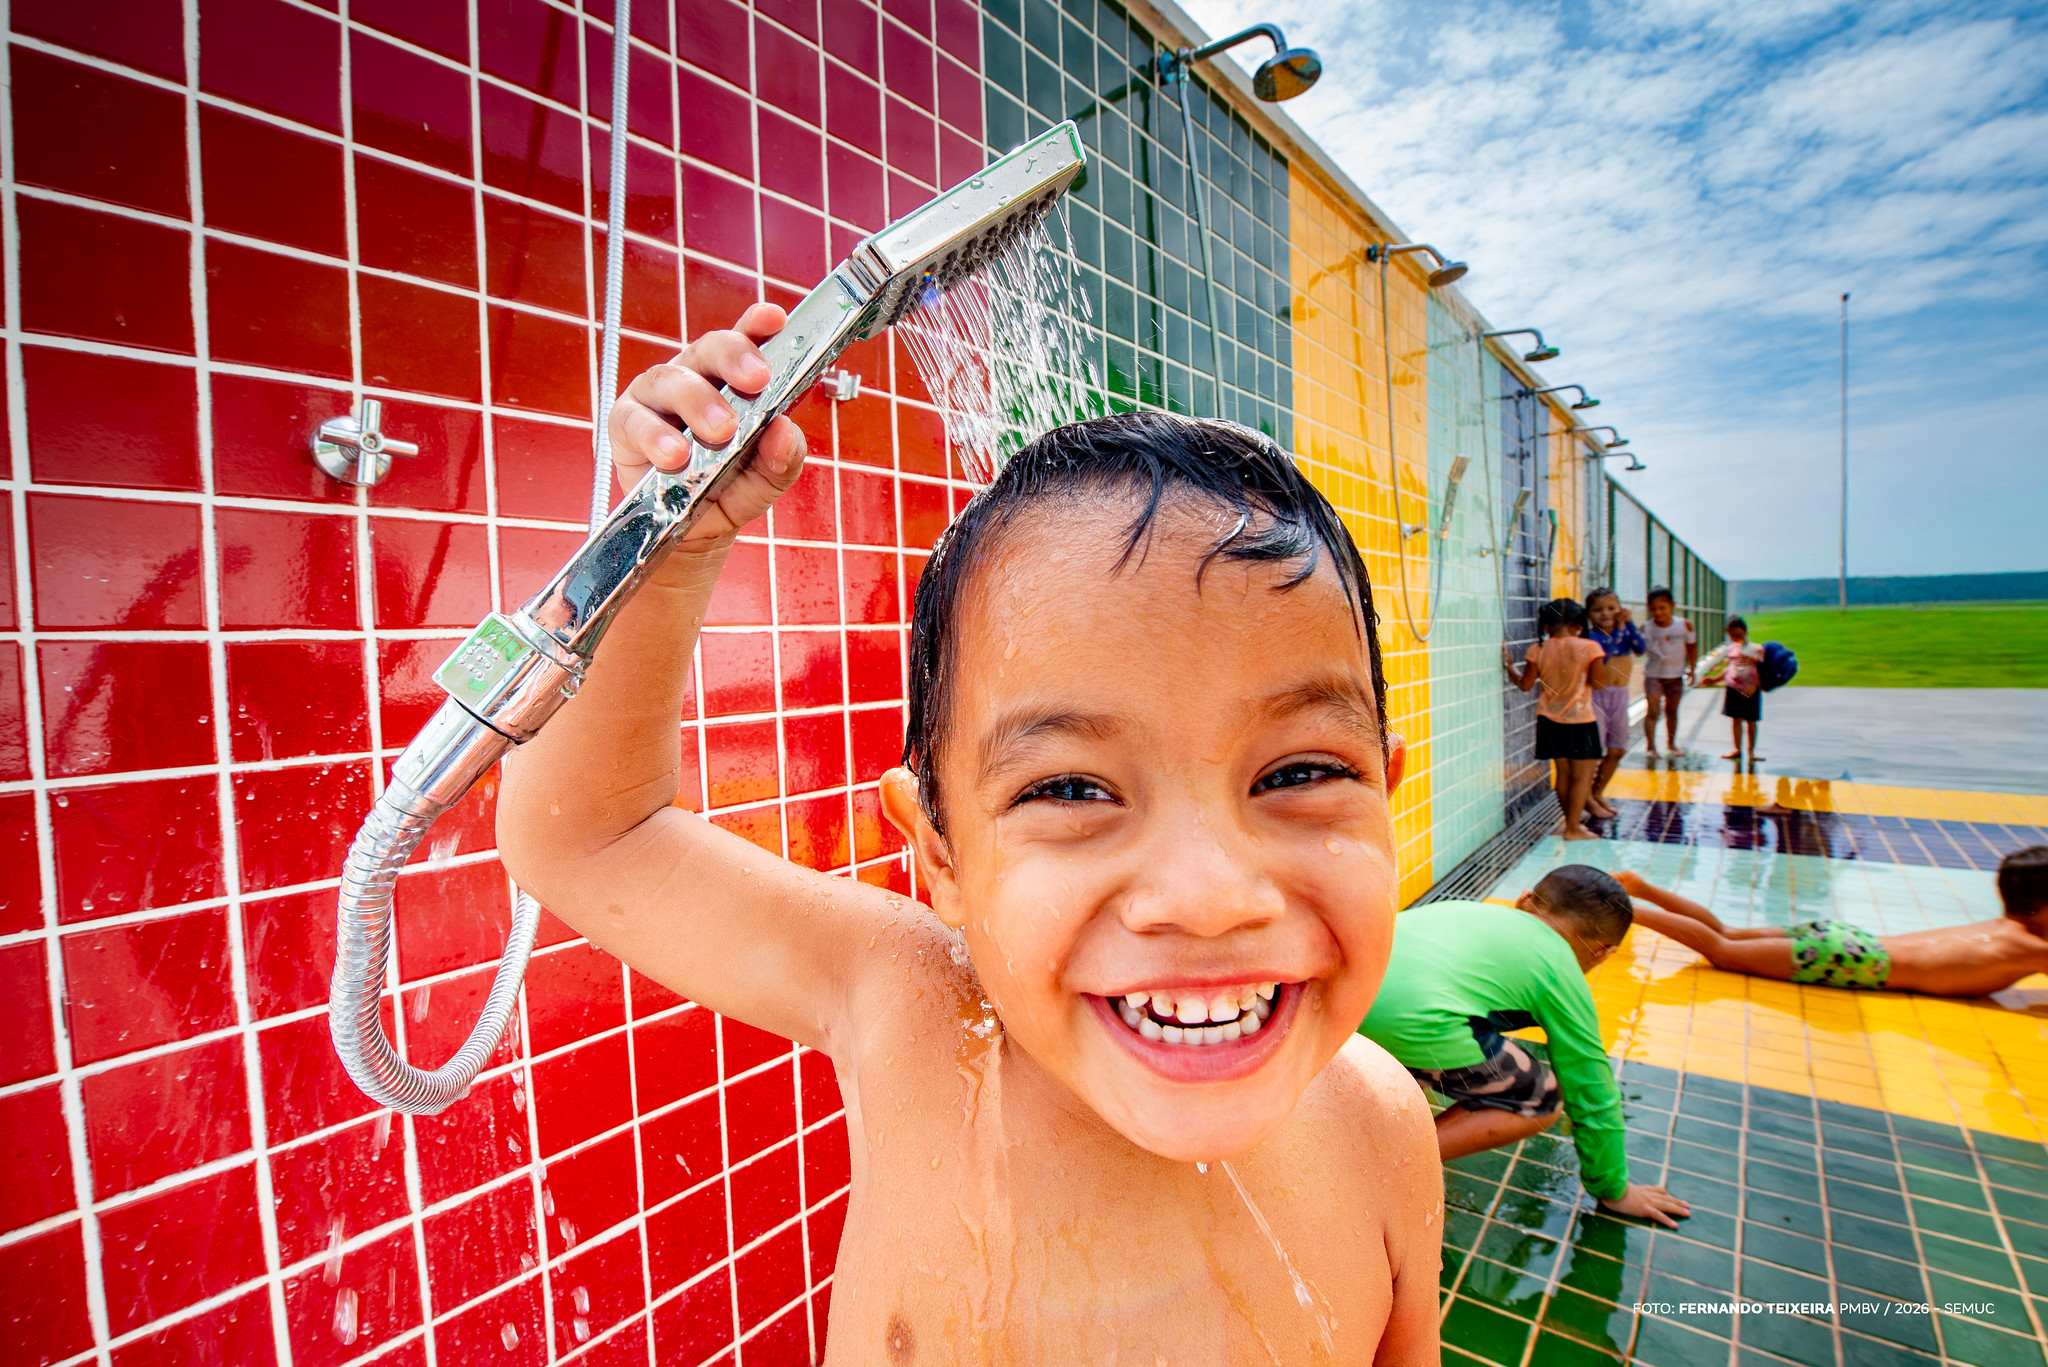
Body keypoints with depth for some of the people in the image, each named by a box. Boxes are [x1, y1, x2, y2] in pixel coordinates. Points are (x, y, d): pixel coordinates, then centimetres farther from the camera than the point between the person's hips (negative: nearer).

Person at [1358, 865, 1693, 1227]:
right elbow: (1593, 1098, 27)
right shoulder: (1562, 973, 20)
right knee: (1543, 1100, 18)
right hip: (1409, 1018, -7)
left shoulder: (1478, 910, 35)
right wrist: (1613, 1190, 43)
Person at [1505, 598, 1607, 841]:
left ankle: (1572, 820, 25)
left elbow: (1525, 684, 1)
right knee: (1582, 775, 4)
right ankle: (1573, 828, 5)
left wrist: (1510, 667, 18)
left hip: (1550, 719, 4)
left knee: (1563, 772, 14)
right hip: (1580, 720, -4)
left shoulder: (1539, 650, -2)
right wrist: (1599, 663, 8)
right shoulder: (1588, 648, -10)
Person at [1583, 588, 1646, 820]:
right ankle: (1587, 797, 9)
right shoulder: (1590, 636, -11)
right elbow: (1602, 655, -30)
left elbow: (1641, 647, -13)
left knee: (1617, 750, 12)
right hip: (1597, 695, -6)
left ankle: (1598, 792, 28)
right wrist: (1618, 629, -25)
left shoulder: (1625, 631, 5)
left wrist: (1629, 623, -18)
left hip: (1620, 696, 6)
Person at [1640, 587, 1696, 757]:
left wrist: (1692, 669, -3)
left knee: (1672, 711, 16)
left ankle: (1671, 743, 31)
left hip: (1675, 676, 3)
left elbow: (1692, 648, 4)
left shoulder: (1684, 625, -7)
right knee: (1653, 711, -10)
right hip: (1653, 675, -3)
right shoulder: (1647, 628, -13)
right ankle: (1651, 746, -6)